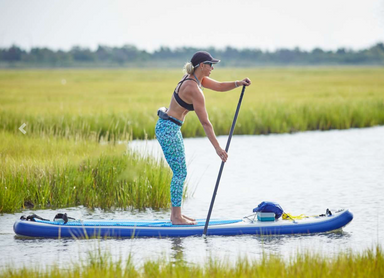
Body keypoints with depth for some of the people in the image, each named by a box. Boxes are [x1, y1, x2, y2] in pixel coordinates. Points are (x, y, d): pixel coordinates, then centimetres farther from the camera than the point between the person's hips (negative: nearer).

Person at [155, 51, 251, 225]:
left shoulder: (194, 79, 6)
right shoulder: (194, 90, -22)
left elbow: (219, 86, 13)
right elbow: (205, 123, -21)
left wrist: (238, 83, -7)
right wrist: (217, 148, -19)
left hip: (171, 128, 11)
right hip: (168, 129, -11)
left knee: (180, 172, 14)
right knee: (180, 173, -5)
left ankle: (175, 213, 20)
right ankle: (176, 217, 0)